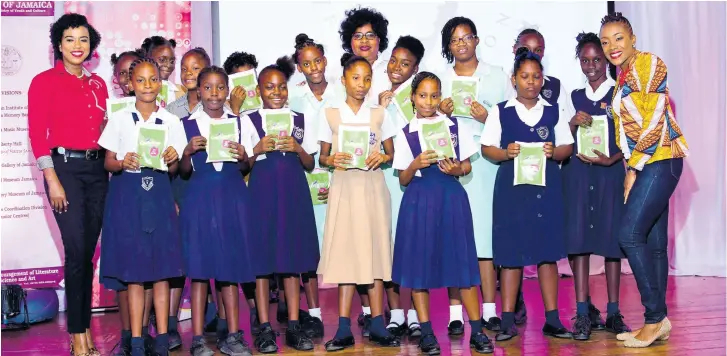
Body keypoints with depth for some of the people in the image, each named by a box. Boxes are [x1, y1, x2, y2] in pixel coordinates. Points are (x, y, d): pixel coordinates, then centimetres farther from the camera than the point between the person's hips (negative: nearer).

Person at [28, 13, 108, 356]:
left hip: (96, 169, 5)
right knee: (76, 250, -10)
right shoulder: (44, 81, -1)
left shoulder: (98, 84, 14)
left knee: (88, 251, 7)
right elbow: (36, 134, -5)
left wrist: (111, 163, 6)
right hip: (65, 167, -5)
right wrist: (52, 180, -12)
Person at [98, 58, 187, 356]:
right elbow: (108, 163, 4)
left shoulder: (171, 121, 7)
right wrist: (123, 163, -17)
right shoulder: (119, 119, 4)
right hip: (127, 194, -1)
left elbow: (174, 171, 10)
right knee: (133, 269, 0)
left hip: (159, 194, 1)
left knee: (162, 267, 0)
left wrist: (172, 160, -13)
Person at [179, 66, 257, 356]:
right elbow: (184, 172, 6)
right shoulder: (186, 125, 4)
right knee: (199, 266, -2)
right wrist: (188, 151, -13)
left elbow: (245, 170, 11)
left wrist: (243, 157, -10)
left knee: (231, 264, 5)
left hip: (232, 197, 2)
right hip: (200, 198, -1)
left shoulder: (241, 123, 8)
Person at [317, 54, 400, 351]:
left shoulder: (379, 114, 8)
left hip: (373, 187, 1)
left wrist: (383, 158, -11)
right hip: (344, 187, -1)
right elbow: (322, 157, 8)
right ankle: (344, 329, 1)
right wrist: (331, 160, -14)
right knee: (345, 251, -3)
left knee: (375, 250, 1)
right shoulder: (330, 114, 6)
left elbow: (392, 154, 11)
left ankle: (377, 325, 8)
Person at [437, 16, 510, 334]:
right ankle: (456, 313, -1)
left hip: (485, 159, -1)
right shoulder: (440, 79, 15)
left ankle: (489, 311, 1)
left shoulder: (496, 76, 12)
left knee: (486, 229, -5)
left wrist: (488, 117, -9)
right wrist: (440, 113, -3)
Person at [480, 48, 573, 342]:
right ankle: (508, 321, 8)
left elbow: (567, 147, 9)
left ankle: (552, 319, 10)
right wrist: (505, 153, -15)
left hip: (547, 185, 2)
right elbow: (486, 148, 4)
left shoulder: (554, 112, 9)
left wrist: (554, 152, -12)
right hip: (511, 186, -1)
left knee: (548, 251, 4)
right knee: (510, 253, 1)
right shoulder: (500, 112, 5)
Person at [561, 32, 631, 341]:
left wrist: (610, 159, -16)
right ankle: (583, 313, 0)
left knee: (611, 238, -1)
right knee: (577, 238, -4)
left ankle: (613, 312, 7)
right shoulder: (574, 97, 14)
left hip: (610, 172, -2)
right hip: (577, 173, 2)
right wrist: (574, 122, -7)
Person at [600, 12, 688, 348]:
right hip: (646, 165, 9)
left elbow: (654, 120, -15)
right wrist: (631, 169, 10)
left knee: (630, 234, -14)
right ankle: (657, 321, 10)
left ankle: (656, 317, -8)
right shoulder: (624, 76, 19)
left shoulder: (647, 63, -8)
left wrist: (633, 168, -13)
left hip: (660, 160, -9)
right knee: (653, 242, 7)